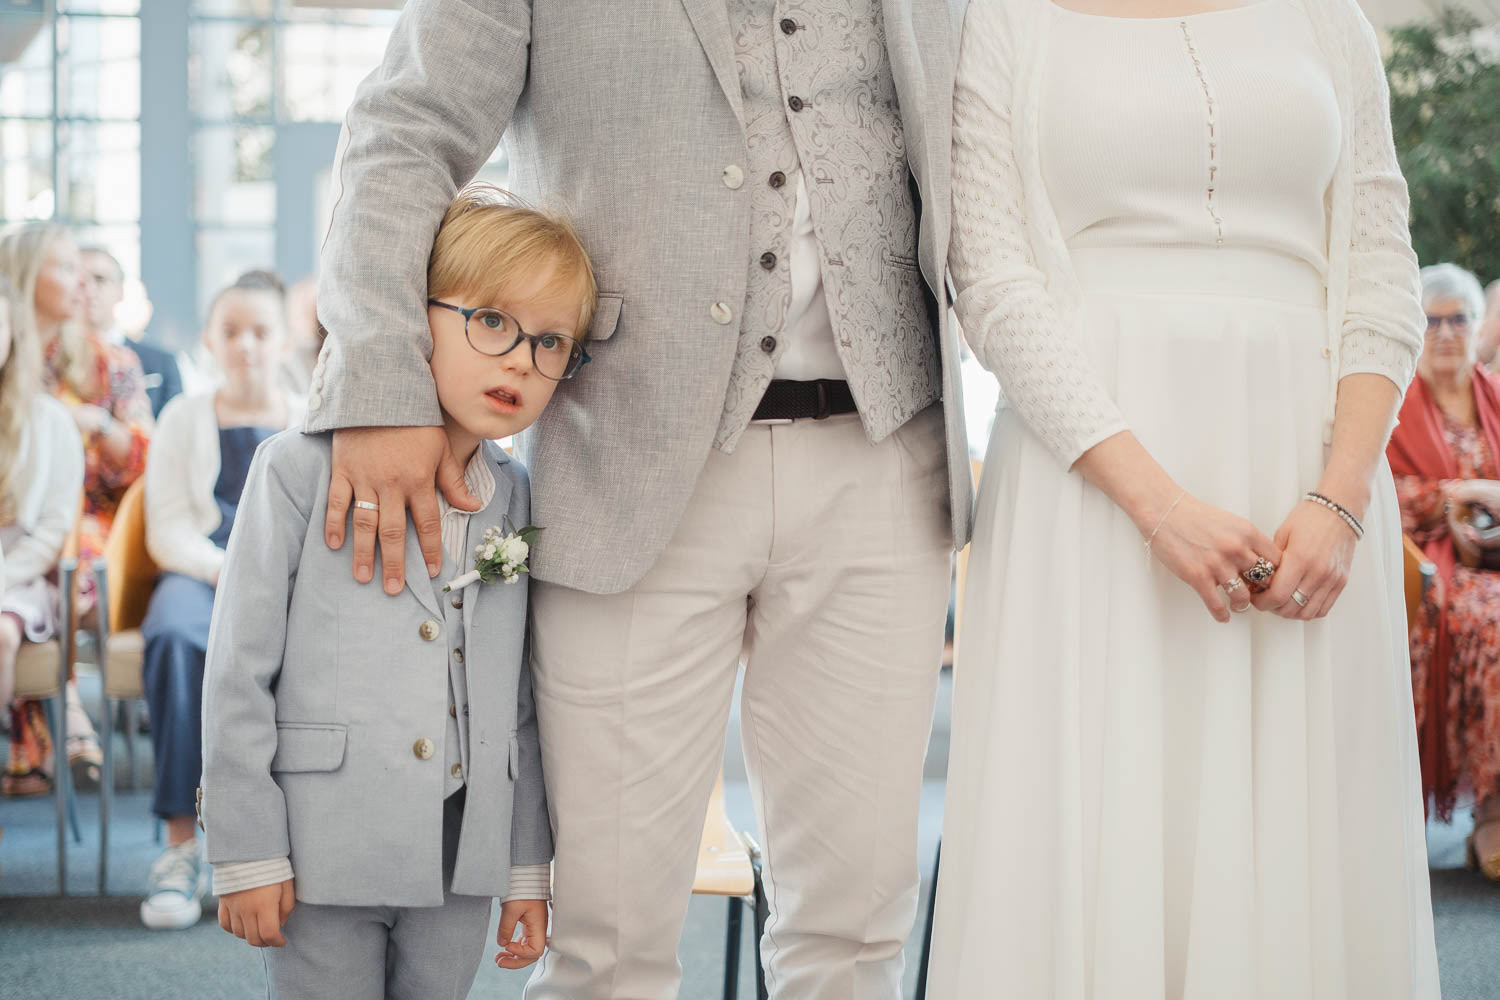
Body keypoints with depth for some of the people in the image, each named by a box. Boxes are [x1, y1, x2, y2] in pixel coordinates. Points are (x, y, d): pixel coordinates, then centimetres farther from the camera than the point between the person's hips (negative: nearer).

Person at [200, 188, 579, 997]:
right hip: (321, 854, -4)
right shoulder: (303, 469, -7)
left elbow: (523, 702, 13)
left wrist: (529, 868, 13)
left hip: (461, 863, 4)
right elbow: (240, 670, -7)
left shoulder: (518, 502, 8)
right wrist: (245, 852, -9)